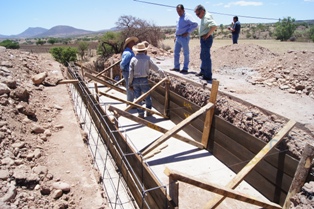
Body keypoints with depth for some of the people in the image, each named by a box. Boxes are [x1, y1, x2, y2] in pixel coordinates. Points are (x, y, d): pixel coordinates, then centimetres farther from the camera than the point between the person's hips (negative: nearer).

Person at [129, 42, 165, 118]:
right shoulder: (147, 58, -3)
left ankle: (140, 114, 13)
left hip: (135, 81, 1)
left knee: (138, 97, 9)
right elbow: (155, 68, 1)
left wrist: (130, 83, 3)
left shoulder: (133, 59, -1)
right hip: (144, 80, -1)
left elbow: (131, 73, -3)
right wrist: (162, 74, 15)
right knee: (147, 96, 15)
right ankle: (148, 111, 21)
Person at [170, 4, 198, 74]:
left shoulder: (187, 16, -7)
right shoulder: (179, 18, 19)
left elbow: (195, 24, -16)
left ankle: (185, 68, 3)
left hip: (184, 38, -9)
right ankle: (176, 67, 19)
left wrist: (188, 32, -16)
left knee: (186, 54, -2)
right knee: (176, 52, 10)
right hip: (178, 37, 9)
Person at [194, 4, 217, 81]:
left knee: (206, 57, -8)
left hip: (206, 39, -11)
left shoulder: (207, 17, -16)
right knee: (203, 56, 20)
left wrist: (207, 35, -24)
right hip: (203, 39, 11)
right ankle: (203, 71, 34)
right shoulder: (204, 17, 15)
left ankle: (208, 76, -4)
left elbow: (214, 26, -31)